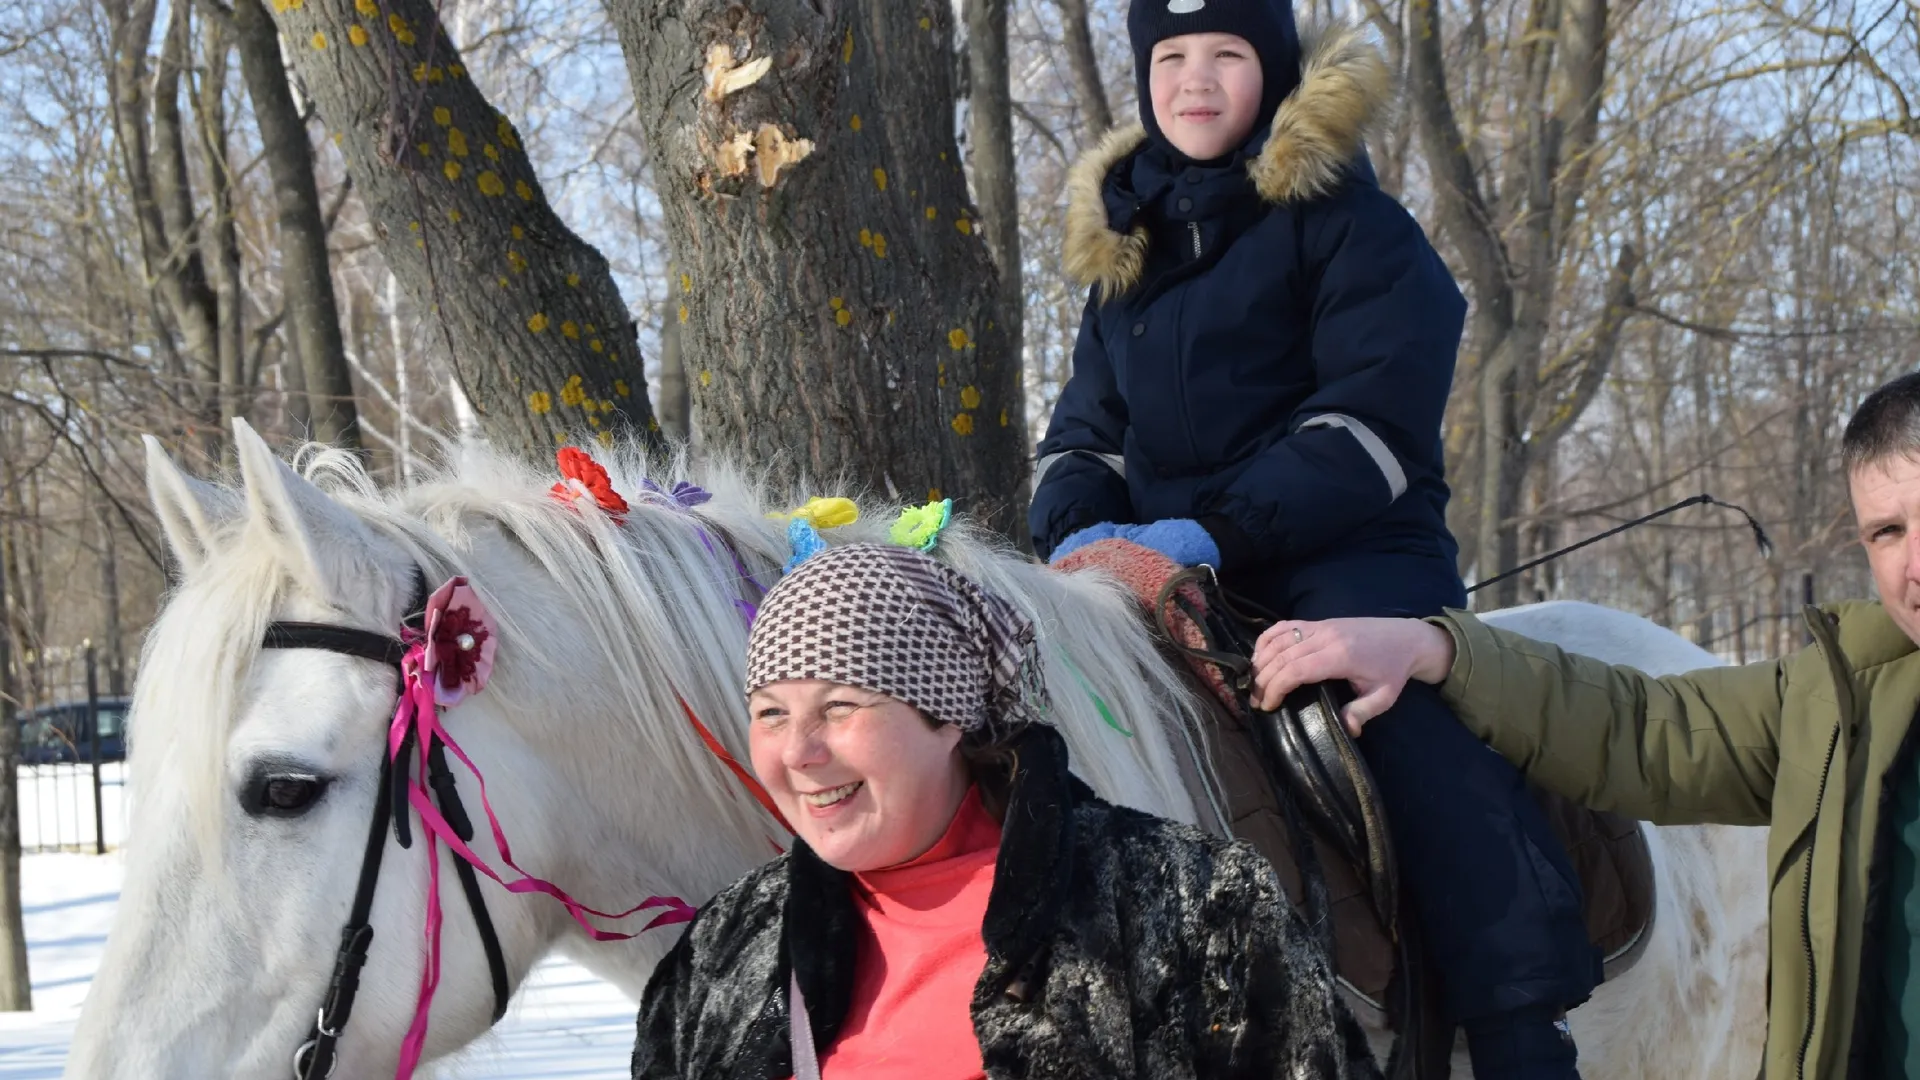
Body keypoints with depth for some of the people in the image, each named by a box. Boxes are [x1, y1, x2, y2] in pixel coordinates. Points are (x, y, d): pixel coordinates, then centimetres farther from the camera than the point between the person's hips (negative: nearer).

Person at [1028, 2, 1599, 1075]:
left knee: (1428, 741, -31)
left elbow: (1373, 424, -12)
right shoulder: (1126, 243, 18)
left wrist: (1219, 529, -23)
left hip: (1348, 555, -7)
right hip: (1162, 573, 7)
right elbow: (1085, 433, 18)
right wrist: (1078, 526, -7)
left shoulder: (1346, 221, -2)